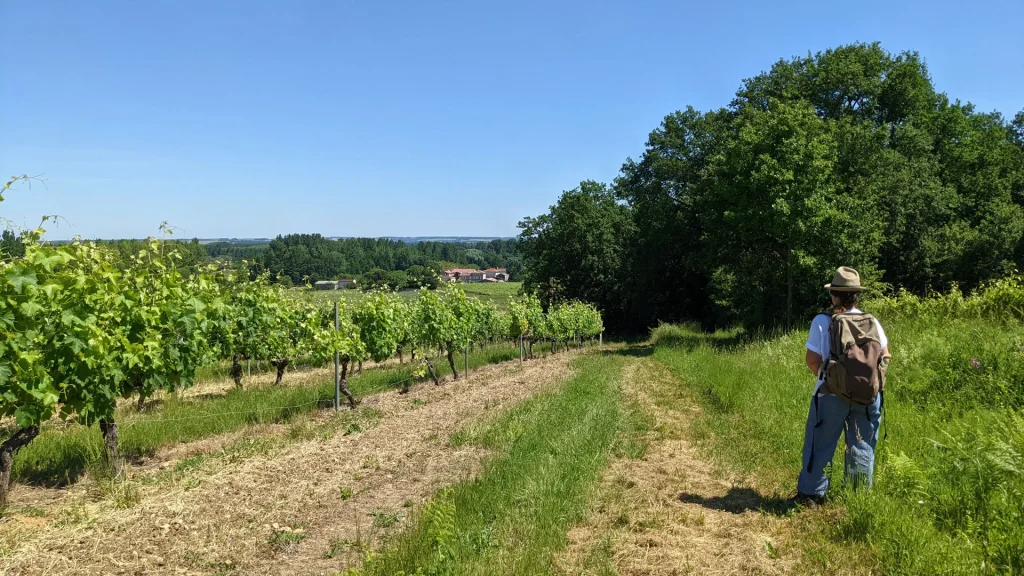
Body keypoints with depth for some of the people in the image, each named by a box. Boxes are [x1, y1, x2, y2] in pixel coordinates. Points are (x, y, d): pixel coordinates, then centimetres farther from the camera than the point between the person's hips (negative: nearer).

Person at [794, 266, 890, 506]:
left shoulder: (822, 321, -9)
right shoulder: (871, 322, 0)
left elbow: (812, 360, -9)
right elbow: (885, 357, 6)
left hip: (832, 393, -3)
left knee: (820, 445, 6)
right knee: (862, 447, 13)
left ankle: (811, 494, 11)